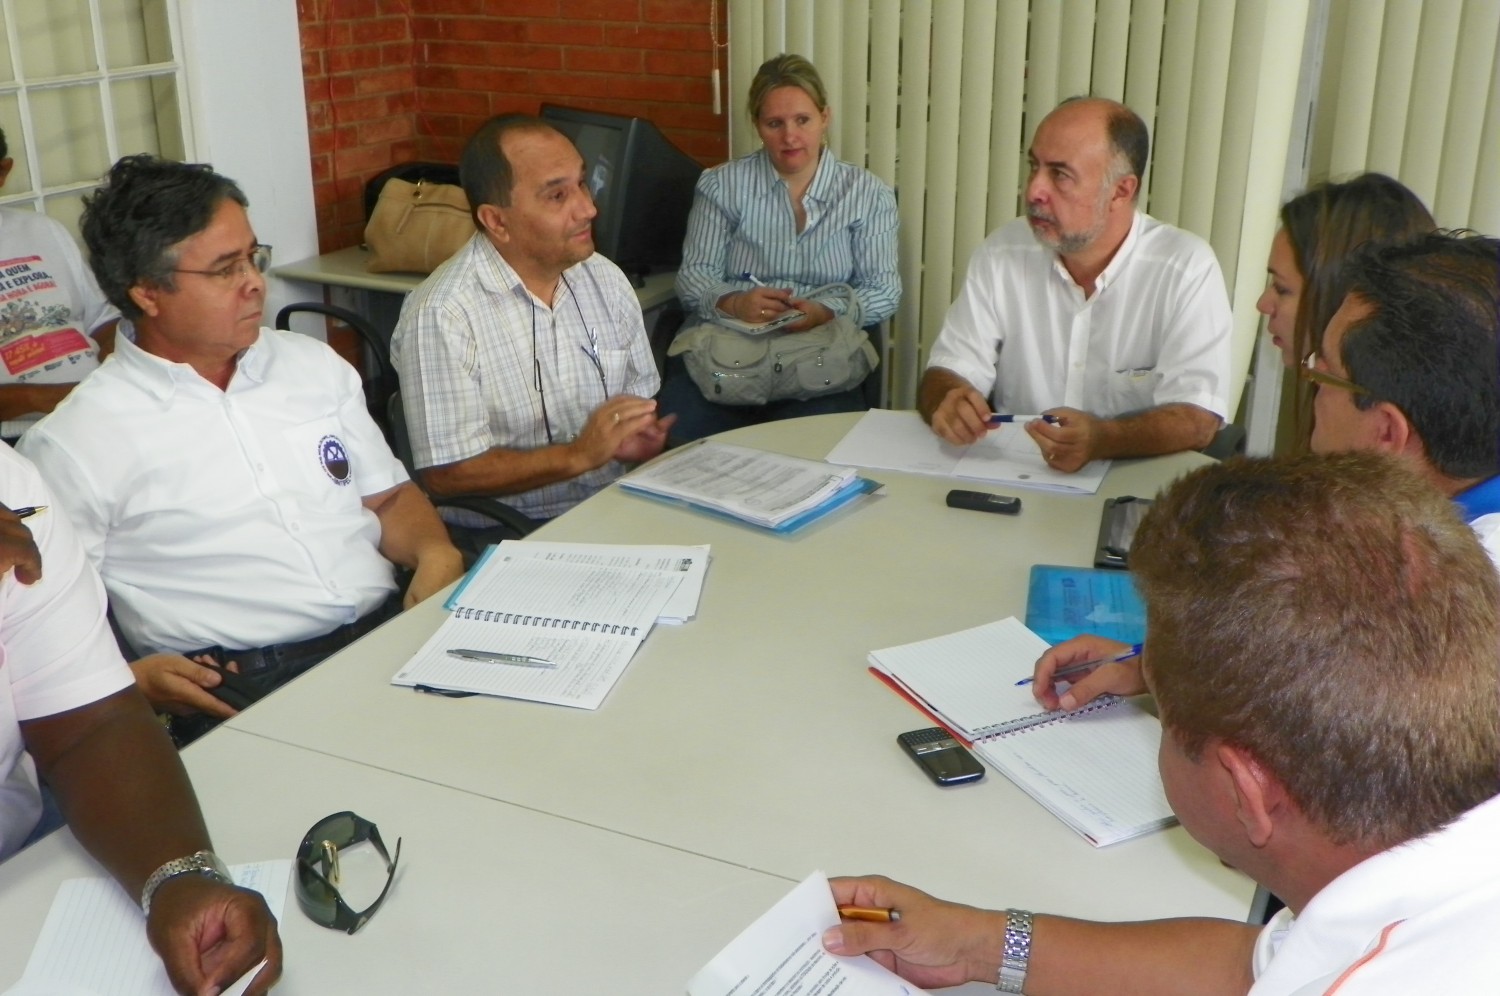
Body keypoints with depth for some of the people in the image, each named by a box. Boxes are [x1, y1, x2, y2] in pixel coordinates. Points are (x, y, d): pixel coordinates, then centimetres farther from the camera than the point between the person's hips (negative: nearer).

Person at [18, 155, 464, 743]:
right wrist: (129, 679, -19)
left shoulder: (314, 364, 16)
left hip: (394, 632, 5)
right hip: (238, 690, -5)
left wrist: (436, 554, -2)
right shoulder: (74, 441, 0)